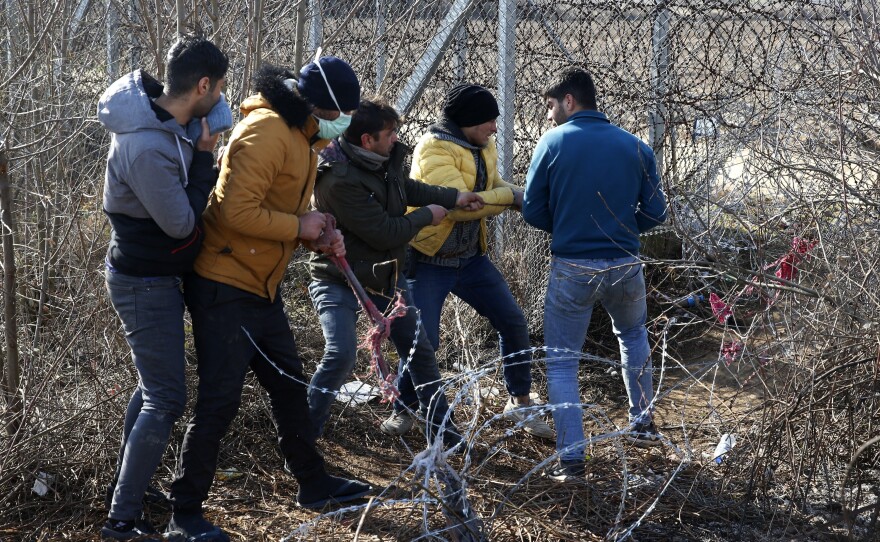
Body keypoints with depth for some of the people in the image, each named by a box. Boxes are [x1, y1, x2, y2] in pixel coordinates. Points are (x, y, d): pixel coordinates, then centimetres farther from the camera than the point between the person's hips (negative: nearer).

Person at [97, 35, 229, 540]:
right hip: (146, 284, -10)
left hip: (156, 275, 10)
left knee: (154, 386, 21)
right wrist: (204, 157, -16)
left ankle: (126, 490, 35)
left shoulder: (164, 118, -2)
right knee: (166, 398, -6)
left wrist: (199, 154, -4)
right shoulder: (147, 148, -32)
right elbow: (181, 223, -23)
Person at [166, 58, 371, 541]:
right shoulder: (266, 130, -21)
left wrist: (319, 236, 3)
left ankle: (313, 484, 33)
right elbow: (238, 211, -29)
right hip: (225, 288, -10)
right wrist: (298, 227, -18)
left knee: (289, 386, 19)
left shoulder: (302, 135, 12)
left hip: (262, 288, 10)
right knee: (219, 401, -6)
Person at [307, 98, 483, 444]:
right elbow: (386, 233, -27)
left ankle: (441, 426, 31)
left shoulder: (385, 160, -5)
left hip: (384, 273, 8)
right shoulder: (340, 180, -30)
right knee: (341, 355, -24)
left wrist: (454, 198, 8)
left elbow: (406, 188, 18)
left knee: (419, 350, 14)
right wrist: (427, 215, -12)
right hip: (339, 280, -8)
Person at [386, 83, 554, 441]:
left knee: (514, 323, 5)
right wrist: (511, 196, -23)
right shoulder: (434, 148, -20)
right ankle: (402, 410, 14)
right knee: (424, 340, -9)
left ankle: (519, 402, 21)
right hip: (429, 263, -7)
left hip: (470, 259, 7)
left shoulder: (482, 147, 5)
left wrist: (525, 198, -12)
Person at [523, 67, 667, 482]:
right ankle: (643, 424, 38)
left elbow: (533, 210, -4)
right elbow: (654, 213, 3)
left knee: (561, 362, 8)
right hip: (625, 267, 3)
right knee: (632, 336, 32)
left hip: (571, 269, -3)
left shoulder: (554, 142, -6)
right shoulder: (636, 147, 2)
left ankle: (571, 458, 0)